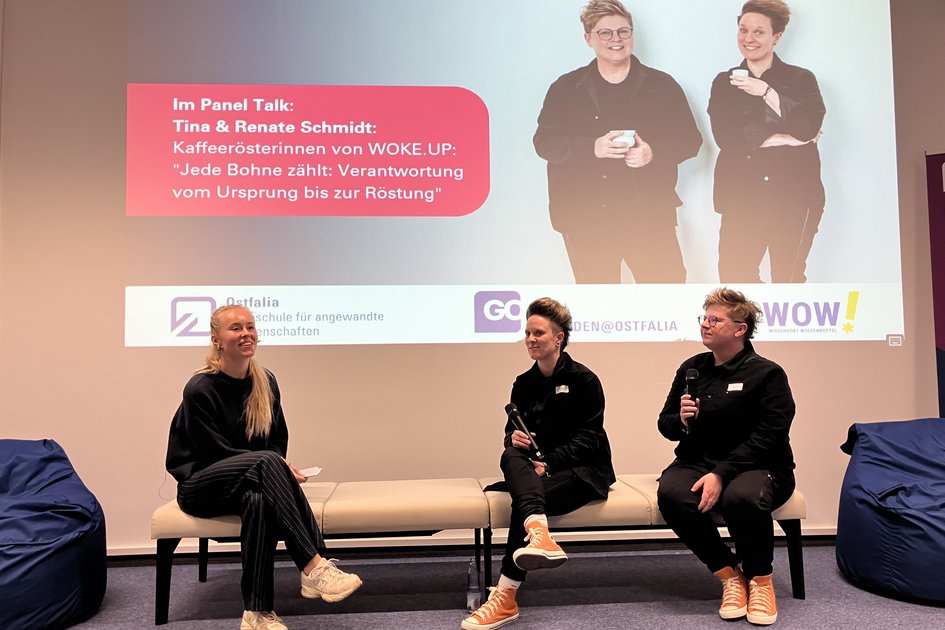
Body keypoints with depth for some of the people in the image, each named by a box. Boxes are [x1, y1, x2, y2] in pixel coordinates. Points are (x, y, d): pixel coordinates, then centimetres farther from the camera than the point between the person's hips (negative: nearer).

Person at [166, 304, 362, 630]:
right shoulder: (200, 389, -15)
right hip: (201, 486, -5)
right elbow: (215, 452, -15)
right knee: (266, 462, -34)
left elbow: (279, 439, 10)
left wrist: (279, 468, -13)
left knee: (258, 499, -34)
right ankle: (314, 567, -39)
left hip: (248, 481, 5)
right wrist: (274, 467, -23)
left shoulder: (265, 381, 2)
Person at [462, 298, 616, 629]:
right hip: (539, 469, 5)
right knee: (510, 456, -32)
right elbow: (512, 431, 14)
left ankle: (505, 596, -30)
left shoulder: (583, 380, -4)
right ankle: (540, 535, -59)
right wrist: (514, 438, -12)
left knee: (525, 498, -33)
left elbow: (588, 438, -9)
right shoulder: (523, 384, 13)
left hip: (584, 470, -4)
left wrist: (549, 462, -22)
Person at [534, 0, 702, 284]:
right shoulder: (566, 88, 5)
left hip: (650, 214, 0)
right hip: (586, 218, 0)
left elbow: (690, 139, 7)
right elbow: (544, 142, -1)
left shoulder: (661, 85, 7)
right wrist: (591, 147, -18)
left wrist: (654, 152, -15)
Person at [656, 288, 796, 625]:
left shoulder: (767, 373, -4)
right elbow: (665, 424, 16)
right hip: (698, 461, 4)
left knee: (742, 496, -38)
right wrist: (680, 420, -10)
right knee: (671, 493, -29)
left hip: (758, 466, -4)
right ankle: (728, 573, -9)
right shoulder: (691, 369, 10)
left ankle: (760, 578, -7)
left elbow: (768, 436, -14)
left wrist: (721, 474, -24)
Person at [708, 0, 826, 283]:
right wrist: (783, 137, -9)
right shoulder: (725, 82, 11)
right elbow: (725, 136, -5)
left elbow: (809, 127, -10)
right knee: (734, 279, -5)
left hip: (793, 196, -1)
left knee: (789, 279, 2)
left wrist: (766, 92, -12)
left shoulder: (801, 79, 8)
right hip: (741, 196, 1)